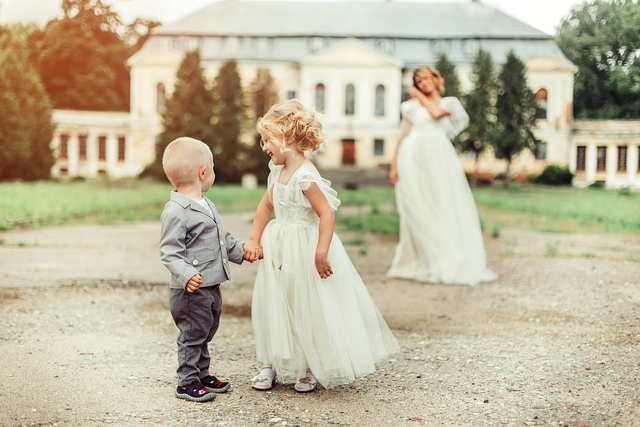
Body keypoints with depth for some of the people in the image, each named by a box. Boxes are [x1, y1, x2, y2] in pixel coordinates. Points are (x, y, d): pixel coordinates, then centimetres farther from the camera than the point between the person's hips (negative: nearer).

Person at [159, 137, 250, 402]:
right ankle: (187, 383, 11)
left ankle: (202, 375, 31)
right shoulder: (176, 212, -18)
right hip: (191, 290, -9)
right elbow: (169, 253, -21)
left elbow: (222, 239, 28)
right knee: (193, 334, -1)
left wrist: (241, 251, 35)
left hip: (211, 286, 10)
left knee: (205, 333, 18)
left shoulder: (206, 205, 14)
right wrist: (186, 275, -34)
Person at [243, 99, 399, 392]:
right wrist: (254, 240, 10)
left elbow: (326, 213, -25)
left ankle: (313, 369, 20)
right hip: (280, 249, 8)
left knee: (308, 309, 3)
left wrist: (321, 253, -28)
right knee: (274, 306, 12)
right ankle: (275, 364, 25)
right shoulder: (277, 171, 5)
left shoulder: (305, 176, -21)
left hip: (304, 250, -8)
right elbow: (266, 206, 17)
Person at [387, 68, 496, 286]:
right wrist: (394, 165, 1)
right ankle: (419, 262, 2)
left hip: (439, 157, 1)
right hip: (414, 157, -1)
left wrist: (420, 96, 7)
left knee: (445, 207, -4)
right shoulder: (412, 105, 14)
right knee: (418, 212, -3)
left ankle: (453, 263, 2)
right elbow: (403, 135, 9)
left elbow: (437, 113, -7)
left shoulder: (449, 102, 16)